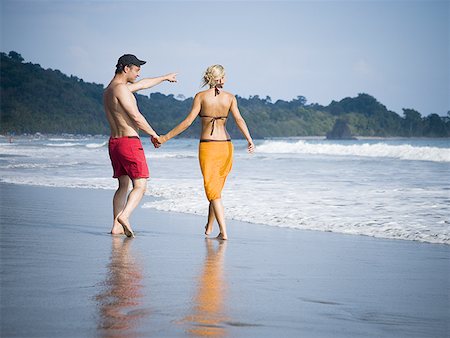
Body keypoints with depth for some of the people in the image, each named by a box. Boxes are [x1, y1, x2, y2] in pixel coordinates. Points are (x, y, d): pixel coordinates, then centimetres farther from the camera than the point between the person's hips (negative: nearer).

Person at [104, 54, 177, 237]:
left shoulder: (109, 89, 17)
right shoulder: (120, 88, -14)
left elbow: (143, 84, 32)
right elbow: (136, 117, -17)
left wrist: (165, 77, 44)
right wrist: (154, 135, -4)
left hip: (114, 142, 9)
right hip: (129, 142, -9)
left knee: (123, 185, 14)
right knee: (140, 186, -7)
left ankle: (116, 226, 9)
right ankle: (124, 216, -26)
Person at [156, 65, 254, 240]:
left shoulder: (201, 96, -3)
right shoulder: (230, 97, 3)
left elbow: (188, 121, -9)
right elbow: (239, 120, -10)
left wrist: (165, 137, -5)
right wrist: (250, 140, -18)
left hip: (207, 145, -3)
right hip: (225, 145, 3)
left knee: (212, 189, -2)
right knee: (217, 187, 19)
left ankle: (223, 231, -13)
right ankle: (209, 227, 31)